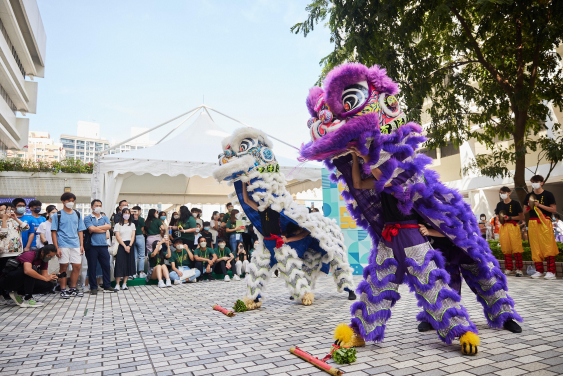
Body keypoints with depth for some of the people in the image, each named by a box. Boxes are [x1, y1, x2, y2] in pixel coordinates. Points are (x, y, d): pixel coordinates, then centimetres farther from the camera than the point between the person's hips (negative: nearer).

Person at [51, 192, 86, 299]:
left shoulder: (77, 214, 14)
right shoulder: (58, 215, 3)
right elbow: (54, 232, -1)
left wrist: (82, 245, 8)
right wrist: (56, 248, -9)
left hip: (75, 244, 4)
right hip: (63, 245, -4)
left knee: (77, 266, 2)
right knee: (63, 267, 1)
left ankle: (73, 288, 15)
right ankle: (63, 290, 11)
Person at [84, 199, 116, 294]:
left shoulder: (105, 218, 16)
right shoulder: (87, 218, 4)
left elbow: (108, 226, -4)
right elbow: (91, 228, -13)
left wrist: (96, 228, -7)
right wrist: (103, 229, -3)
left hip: (103, 245, 3)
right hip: (92, 246, -3)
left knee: (106, 266, 4)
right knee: (92, 267, 2)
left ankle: (107, 286, 13)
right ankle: (93, 287, 12)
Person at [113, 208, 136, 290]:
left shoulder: (132, 225, 14)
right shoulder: (118, 225, 4)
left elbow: (133, 236, 7)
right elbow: (118, 237, -4)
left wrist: (129, 246, -8)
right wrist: (124, 246, -13)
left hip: (130, 246, 3)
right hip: (121, 246, -3)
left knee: (128, 264, 2)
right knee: (120, 264, -9)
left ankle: (124, 284, 7)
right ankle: (117, 284, -4)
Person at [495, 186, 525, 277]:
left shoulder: (515, 203, 0)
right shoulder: (499, 205, 13)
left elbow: (522, 217, -3)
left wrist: (510, 217, -12)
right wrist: (500, 218, -1)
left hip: (513, 226, -4)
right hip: (503, 227, 4)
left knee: (516, 248, -6)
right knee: (506, 249, 5)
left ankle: (519, 269, 1)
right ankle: (508, 269, 11)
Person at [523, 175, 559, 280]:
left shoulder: (548, 194, 2)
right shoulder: (529, 196, 13)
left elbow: (554, 209, -3)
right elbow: (524, 210, 16)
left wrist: (539, 205, -12)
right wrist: (530, 206, -4)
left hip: (544, 222, -4)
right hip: (532, 223, 4)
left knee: (548, 246, -8)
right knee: (535, 247, 4)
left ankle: (551, 272, -6)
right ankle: (539, 271, 9)